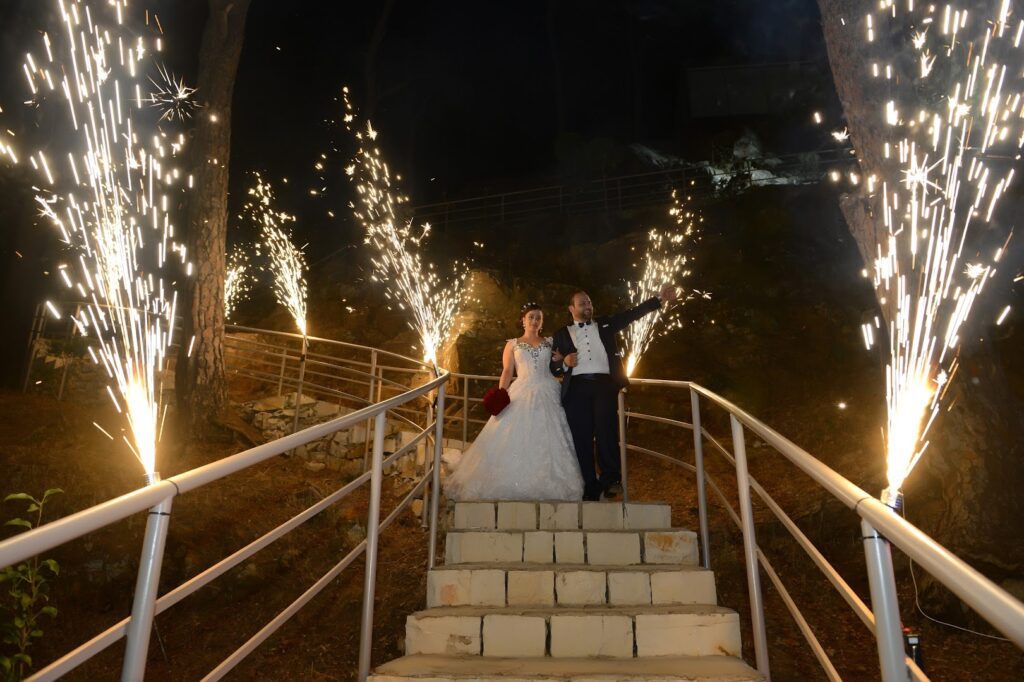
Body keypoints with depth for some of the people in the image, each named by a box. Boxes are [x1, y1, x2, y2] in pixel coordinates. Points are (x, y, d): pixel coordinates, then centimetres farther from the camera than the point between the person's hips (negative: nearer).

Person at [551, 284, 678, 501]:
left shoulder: (605, 324, 20)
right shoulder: (562, 334, 17)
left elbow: (632, 313, 9)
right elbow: (553, 366, 12)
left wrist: (660, 299, -1)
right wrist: (564, 363, -10)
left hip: (605, 384, 0)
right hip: (577, 388, 0)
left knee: (606, 430, -15)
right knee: (582, 437, -2)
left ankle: (611, 479, -6)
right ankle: (590, 488, 3)